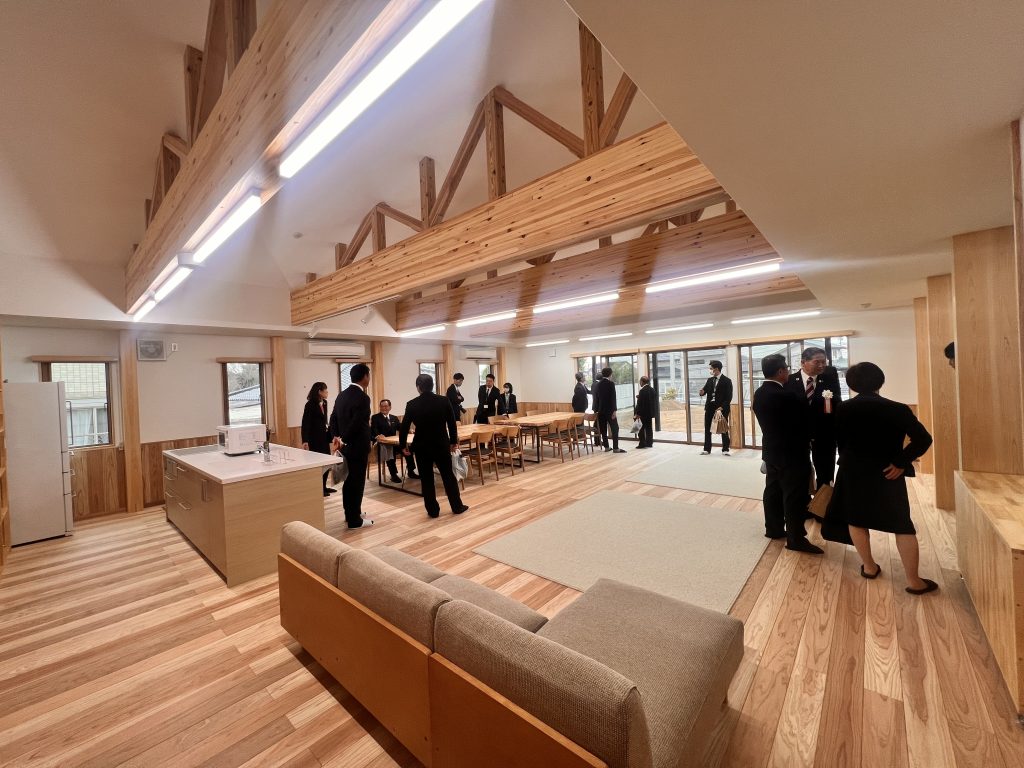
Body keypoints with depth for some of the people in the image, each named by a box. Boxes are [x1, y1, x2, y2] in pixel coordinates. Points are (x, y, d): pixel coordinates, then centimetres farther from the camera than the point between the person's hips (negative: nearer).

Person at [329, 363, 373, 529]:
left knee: (350, 479, 18)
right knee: (357, 481, 1)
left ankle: (350, 514, 31)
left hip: (347, 445, 9)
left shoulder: (341, 395, 9)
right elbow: (357, 423, -25)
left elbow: (333, 417, 11)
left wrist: (336, 436, 8)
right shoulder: (362, 397, -19)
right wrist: (344, 439, -13)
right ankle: (355, 520, 11)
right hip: (357, 446, -9)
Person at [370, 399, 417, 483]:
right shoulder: (375, 417, 5)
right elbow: (373, 430, -10)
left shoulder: (394, 418, 20)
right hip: (381, 443, -4)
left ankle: (411, 472, -13)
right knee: (388, 449, -37)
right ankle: (393, 475, -33)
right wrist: (378, 435, -33)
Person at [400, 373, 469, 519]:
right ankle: (457, 507, 22)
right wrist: (454, 441, 12)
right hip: (442, 445, 1)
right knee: (449, 476, 13)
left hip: (422, 446, -1)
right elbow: (452, 423, -1)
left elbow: (404, 427, -4)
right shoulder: (443, 401, -6)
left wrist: (403, 445, 9)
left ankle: (433, 510, 16)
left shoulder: (412, 404, -9)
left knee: (427, 479, 10)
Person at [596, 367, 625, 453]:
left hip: (601, 410, 6)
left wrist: (596, 409, 14)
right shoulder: (611, 383, -9)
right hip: (609, 410, -6)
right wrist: (614, 410, -14)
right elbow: (613, 397, -15)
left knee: (603, 429, 7)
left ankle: (606, 447, 11)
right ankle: (615, 448, -6)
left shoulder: (598, 384, 8)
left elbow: (596, 397, 10)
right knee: (614, 428, -2)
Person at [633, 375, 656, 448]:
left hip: (644, 412, -7)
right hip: (650, 412, 8)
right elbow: (654, 401, 12)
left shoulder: (642, 391, -18)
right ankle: (649, 443, 18)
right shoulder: (652, 390, 6)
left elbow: (640, 403, -19)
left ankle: (642, 443, 2)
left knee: (642, 428, 1)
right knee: (649, 427, 13)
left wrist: (637, 413, -13)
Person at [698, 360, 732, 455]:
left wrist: (722, 407, -18)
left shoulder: (727, 380, -5)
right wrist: (702, 392, -12)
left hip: (722, 408, -5)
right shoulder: (709, 380, 11)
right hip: (709, 407, 5)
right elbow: (705, 390, 12)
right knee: (707, 429, 6)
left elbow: (729, 397, -9)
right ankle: (707, 449, 12)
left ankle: (725, 450, 13)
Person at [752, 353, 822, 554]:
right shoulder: (786, 396, -23)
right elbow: (804, 418, -11)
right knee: (794, 496, 2)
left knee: (773, 490, 16)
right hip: (791, 453, -8)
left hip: (771, 450, 8)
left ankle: (773, 528, 28)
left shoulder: (759, 393, 2)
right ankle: (796, 538, 11)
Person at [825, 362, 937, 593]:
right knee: (903, 526, 8)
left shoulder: (844, 410, -3)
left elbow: (839, 442, 4)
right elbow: (923, 439, -16)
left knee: (856, 519, 15)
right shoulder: (897, 409, -9)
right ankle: (914, 581, 12)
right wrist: (901, 462, -9)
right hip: (887, 474, -1)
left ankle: (869, 567, 25)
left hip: (853, 473, 1)